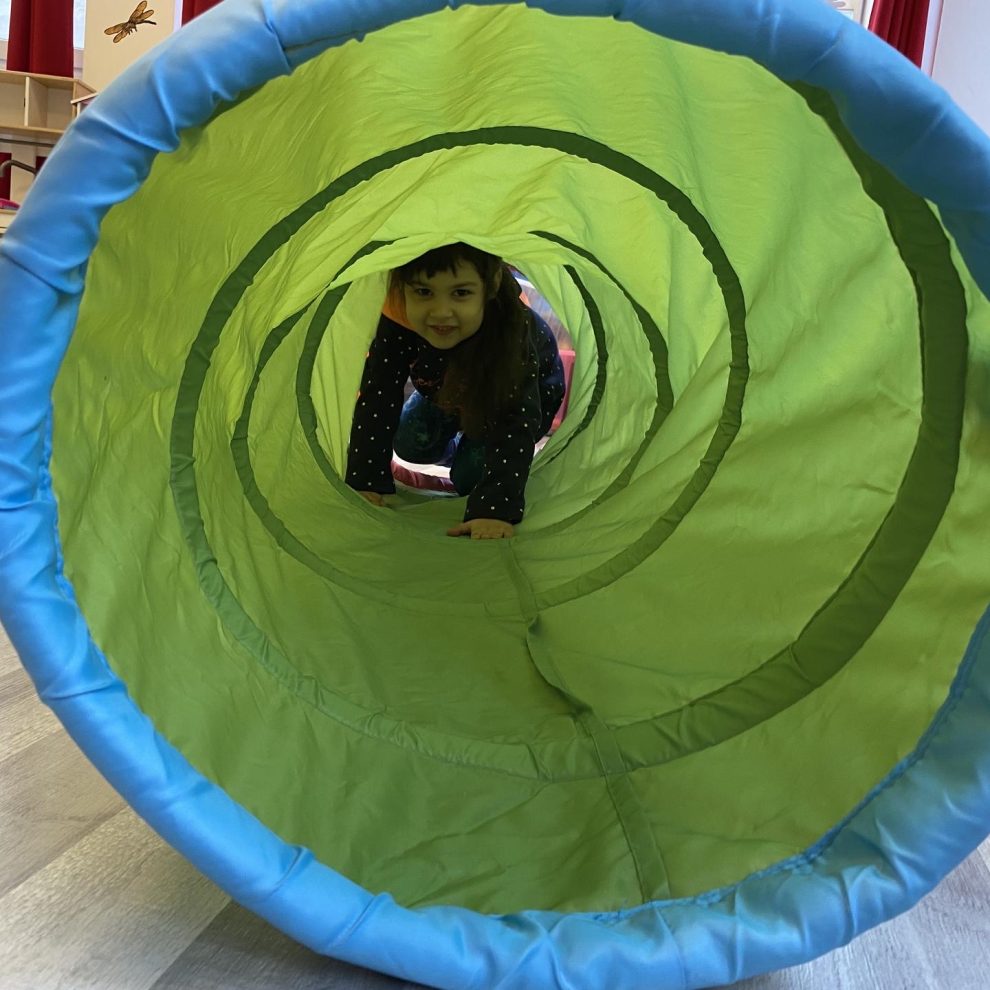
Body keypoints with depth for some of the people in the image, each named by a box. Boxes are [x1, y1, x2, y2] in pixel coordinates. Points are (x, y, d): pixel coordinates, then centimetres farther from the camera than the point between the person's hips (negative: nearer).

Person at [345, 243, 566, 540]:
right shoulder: (398, 320, -37)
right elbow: (377, 398, -30)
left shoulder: (512, 333, -47)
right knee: (410, 446, -3)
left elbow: (514, 425, -48)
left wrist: (495, 509, -57)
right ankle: (456, 442, 29)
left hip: (520, 395, -4)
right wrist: (365, 482, -34)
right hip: (447, 387, 4)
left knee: (469, 477, -14)